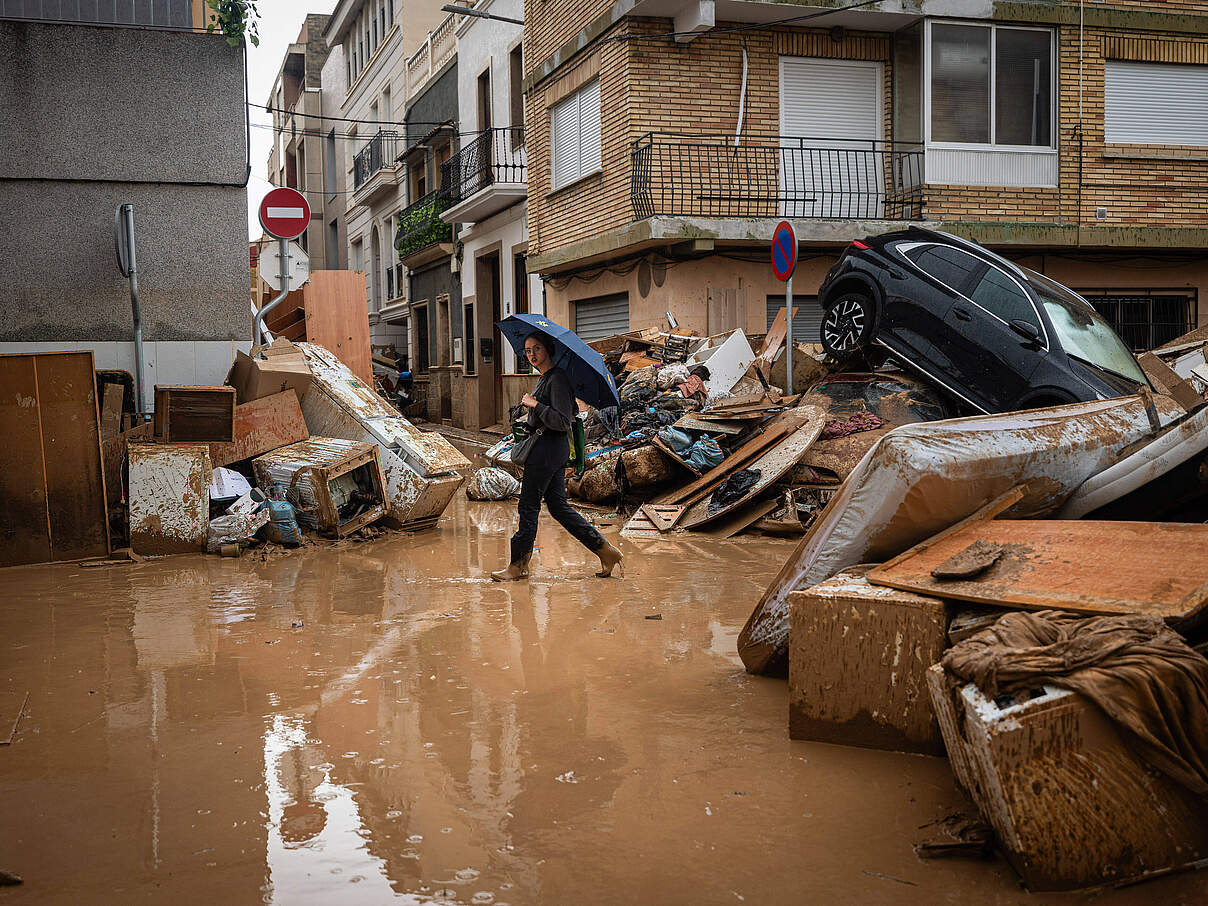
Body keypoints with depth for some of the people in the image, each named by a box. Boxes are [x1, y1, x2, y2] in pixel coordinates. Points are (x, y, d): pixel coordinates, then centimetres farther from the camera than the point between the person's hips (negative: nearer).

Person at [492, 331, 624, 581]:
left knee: (528, 507, -1)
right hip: (556, 449, 10)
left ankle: (518, 565, 9)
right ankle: (605, 550, 12)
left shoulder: (557, 379, -15)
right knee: (559, 507, 11)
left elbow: (563, 422, -21)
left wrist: (535, 404, -18)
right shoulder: (544, 379, 15)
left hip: (547, 449, -10)